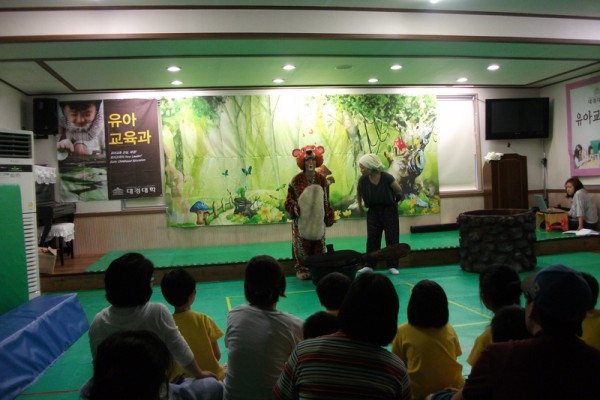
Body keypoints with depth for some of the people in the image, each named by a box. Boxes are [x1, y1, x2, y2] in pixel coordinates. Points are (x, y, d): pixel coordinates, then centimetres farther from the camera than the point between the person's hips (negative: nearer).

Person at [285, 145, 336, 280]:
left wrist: (330, 217, 8)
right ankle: (302, 269, 11)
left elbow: (326, 202, 9)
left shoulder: (322, 180, 3)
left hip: (318, 220, 3)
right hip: (302, 220, -3)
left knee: (318, 246, 8)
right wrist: (294, 208, -20)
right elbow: (289, 199, -2)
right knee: (302, 246, 0)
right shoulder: (296, 180, -7)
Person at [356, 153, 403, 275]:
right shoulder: (363, 180, -12)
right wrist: (360, 206, 17)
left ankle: (392, 266, 10)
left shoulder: (386, 177, -22)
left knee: (392, 238, 2)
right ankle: (369, 265, 12)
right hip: (373, 211, 3)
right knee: (372, 238, 5)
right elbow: (359, 193, 9)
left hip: (389, 210, -3)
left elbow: (399, 190, -6)